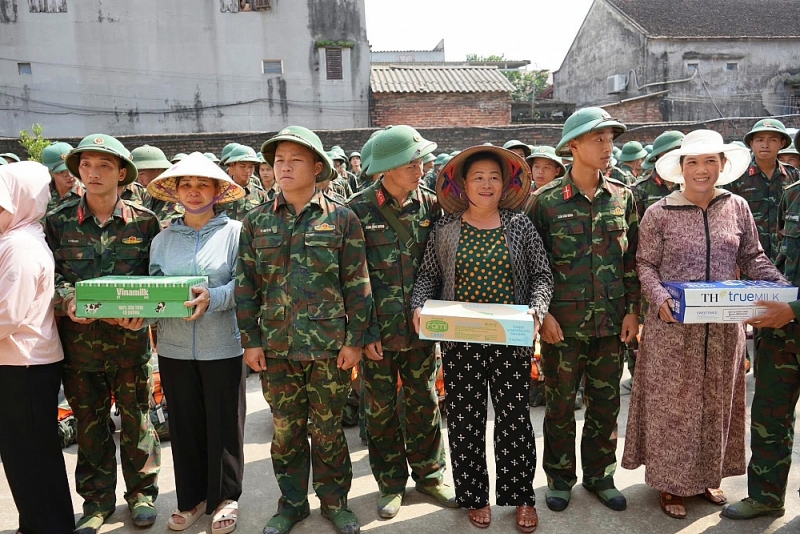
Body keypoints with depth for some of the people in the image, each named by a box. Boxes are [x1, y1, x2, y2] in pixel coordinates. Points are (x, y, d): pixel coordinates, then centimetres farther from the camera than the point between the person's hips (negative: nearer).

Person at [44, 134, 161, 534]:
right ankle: (97, 499, 31)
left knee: (136, 418, 10)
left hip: (131, 336, -1)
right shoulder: (58, 221, 3)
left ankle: (142, 491, 29)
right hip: (79, 337, 2)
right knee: (89, 422, 13)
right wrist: (67, 298, -16)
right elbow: (51, 274, 4)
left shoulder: (144, 221, 0)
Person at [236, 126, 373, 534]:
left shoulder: (342, 218, -2)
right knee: (286, 429, 14)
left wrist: (355, 339, -5)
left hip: (329, 344, -2)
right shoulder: (257, 222, 5)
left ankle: (334, 500, 31)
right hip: (276, 344, 2)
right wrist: (250, 340, 2)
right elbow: (246, 285, 6)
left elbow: (357, 284, -2)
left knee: (328, 429, 10)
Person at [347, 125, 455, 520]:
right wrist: (366, 330, -14)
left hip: (419, 325, 3)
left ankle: (429, 474, 33)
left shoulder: (429, 203, 1)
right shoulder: (359, 210, -9)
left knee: (424, 403, 14)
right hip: (378, 329, -2)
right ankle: (391, 483, 30)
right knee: (381, 409, 11)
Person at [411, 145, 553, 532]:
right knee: (465, 419, 9)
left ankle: (521, 497, 28)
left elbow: (541, 276, 4)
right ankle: (474, 497, 28)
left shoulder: (520, 226, 2)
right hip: (459, 341, 0)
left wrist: (536, 310, -13)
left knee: (514, 418, 7)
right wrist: (420, 306, -12)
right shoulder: (445, 229, 2)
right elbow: (428, 275, 6)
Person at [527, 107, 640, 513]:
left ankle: (599, 474, 33)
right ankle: (560, 477, 29)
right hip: (562, 321, -3)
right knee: (560, 403, 10)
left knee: (605, 402, 13)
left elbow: (632, 258, 8)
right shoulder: (546, 200, -6)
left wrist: (632, 309, 4)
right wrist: (543, 312, -9)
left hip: (611, 321, 3)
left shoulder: (622, 197, 4)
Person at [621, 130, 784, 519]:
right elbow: (646, 265, -3)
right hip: (673, 327, -3)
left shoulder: (737, 207, 4)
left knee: (717, 403, 16)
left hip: (723, 328, 4)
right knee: (672, 404, 6)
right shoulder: (659, 214, -6)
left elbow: (753, 258, 9)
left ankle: (707, 475, 35)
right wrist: (659, 299, -20)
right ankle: (670, 483, 22)